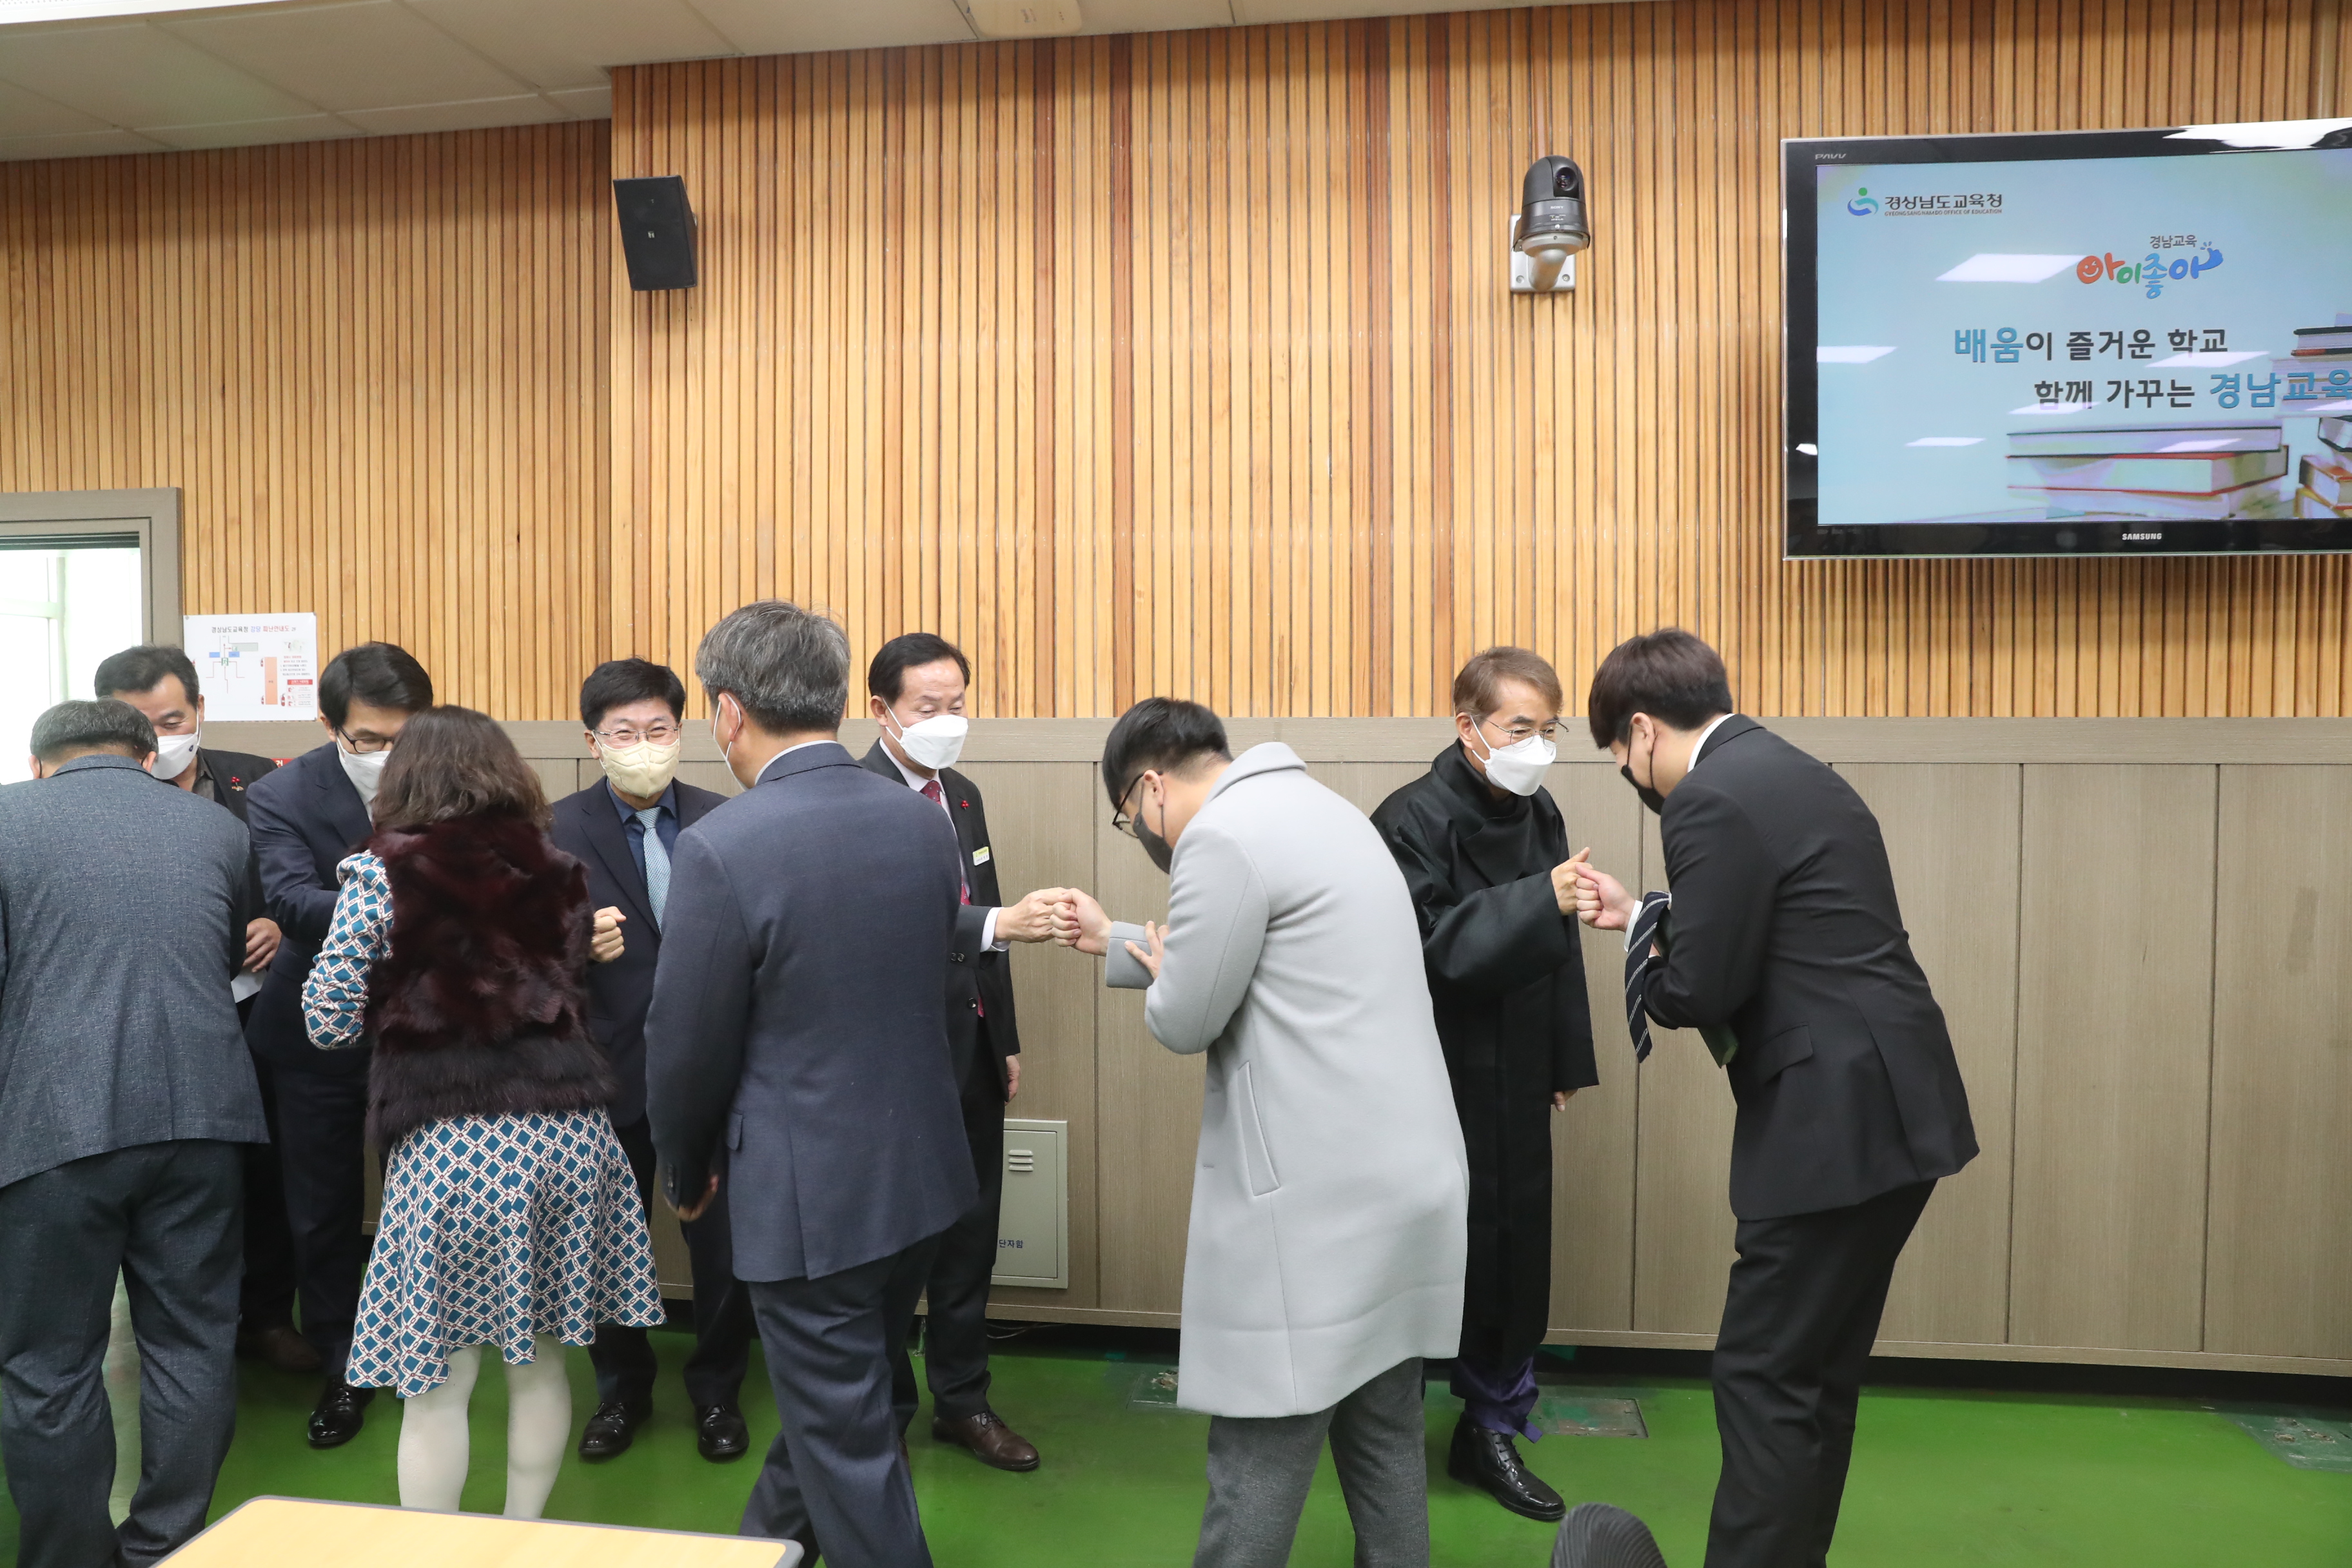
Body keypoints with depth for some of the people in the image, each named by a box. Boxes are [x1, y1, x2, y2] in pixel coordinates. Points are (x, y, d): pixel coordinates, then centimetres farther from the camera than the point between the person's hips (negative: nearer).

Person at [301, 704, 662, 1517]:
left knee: (436, 1383, 9)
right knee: (541, 1361, 18)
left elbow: (330, 1023, -1)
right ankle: (524, 1535, 32)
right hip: (568, 1130, 4)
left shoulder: (381, 877, -2)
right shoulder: (555, 871, 9)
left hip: (450, 1145, -4)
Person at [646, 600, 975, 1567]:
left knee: (849, 1446, 10)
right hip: (922, 1173, 7)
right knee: (835, 1402, 27)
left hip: (809, 1194, -7)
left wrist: (688, 1172, 6)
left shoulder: (721, 847, -20)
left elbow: (688, 1049, -12)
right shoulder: (925, 822, -3)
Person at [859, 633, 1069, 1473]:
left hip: (972, 1050, 7)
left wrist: (1005, 1039, 16)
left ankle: (962, 1399, 31)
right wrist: (1000, 923, -43)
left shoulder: (963, 794, 10)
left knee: (969, 1233, 15)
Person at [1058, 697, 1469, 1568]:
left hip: (1319, 1202, -10)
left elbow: (1184, 1020, -11)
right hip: (1406, 1182, 10)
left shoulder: (1221, 837, -14)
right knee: (1385, 1439, 18)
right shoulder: (1311, 805, 16)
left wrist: (1157, 971, 10)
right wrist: (1115, 941, 33)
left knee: (1259, 1460, 3)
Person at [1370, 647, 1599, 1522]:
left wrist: (1566, 1062, 13)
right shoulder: (1415, 820, -15)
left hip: (1516, 1085, 6)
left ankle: (1494, 1427, 30)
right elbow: (1432, 945, -25)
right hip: (1435, 1082, -6)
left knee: (1517, 1252, 11)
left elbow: (1556, 945, 12)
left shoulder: (1539, 815, 7)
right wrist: (1543, 901, -33)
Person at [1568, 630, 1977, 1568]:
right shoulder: (1789, 774, 15)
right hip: (1892, 1111, 10)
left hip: (1838, 1124, -10)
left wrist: (1641, 958, 2)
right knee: (1818, 1378, 19)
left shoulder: (1709, 801, -16)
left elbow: (1699, 990, -18)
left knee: (1763, 1383, -1)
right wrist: (1643, 917, 22)